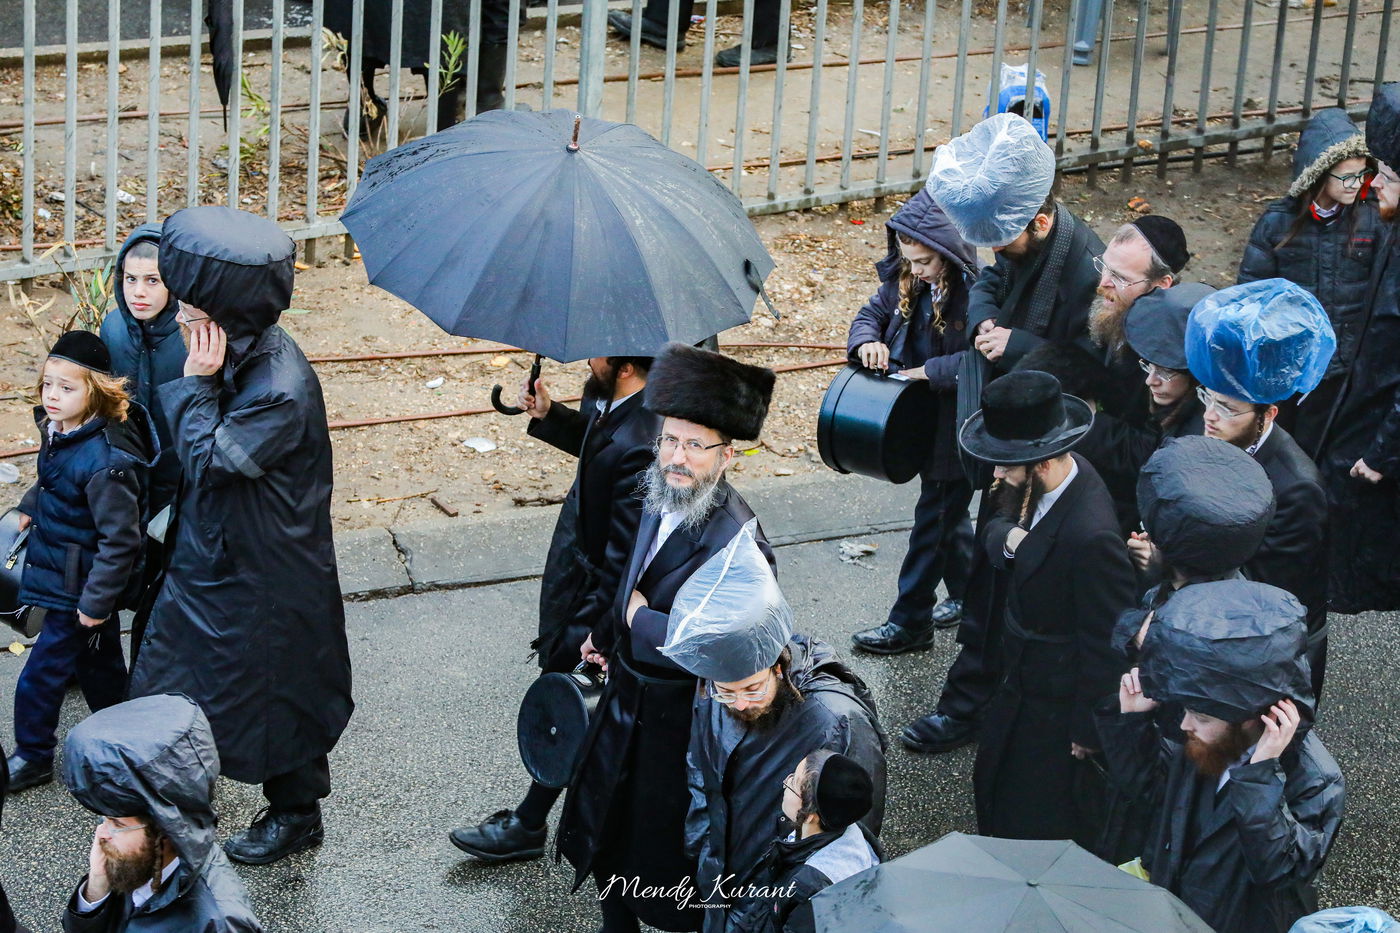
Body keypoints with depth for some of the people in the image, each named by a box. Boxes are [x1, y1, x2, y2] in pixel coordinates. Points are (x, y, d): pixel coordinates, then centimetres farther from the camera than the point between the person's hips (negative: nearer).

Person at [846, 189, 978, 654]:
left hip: (958, 427, -8)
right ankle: (969, 597, 41)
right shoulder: (906, 281, -3)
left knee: (933, 520, 3)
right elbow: (872, 312, 11)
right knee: (949, 512, 23)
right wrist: (868, 341, -10)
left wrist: (929, 372, -28)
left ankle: (909, 623, 13)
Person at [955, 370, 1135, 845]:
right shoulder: (1038, 486, -10)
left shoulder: (1090, 536, -36)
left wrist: (1088, 731, -15)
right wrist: (1008, 538, -18)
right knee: (993, 787, 27)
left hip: (1058, 703, -9)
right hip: (1020, 679, 10)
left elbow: (1107, 644, -27)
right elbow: (997, 525, 8)